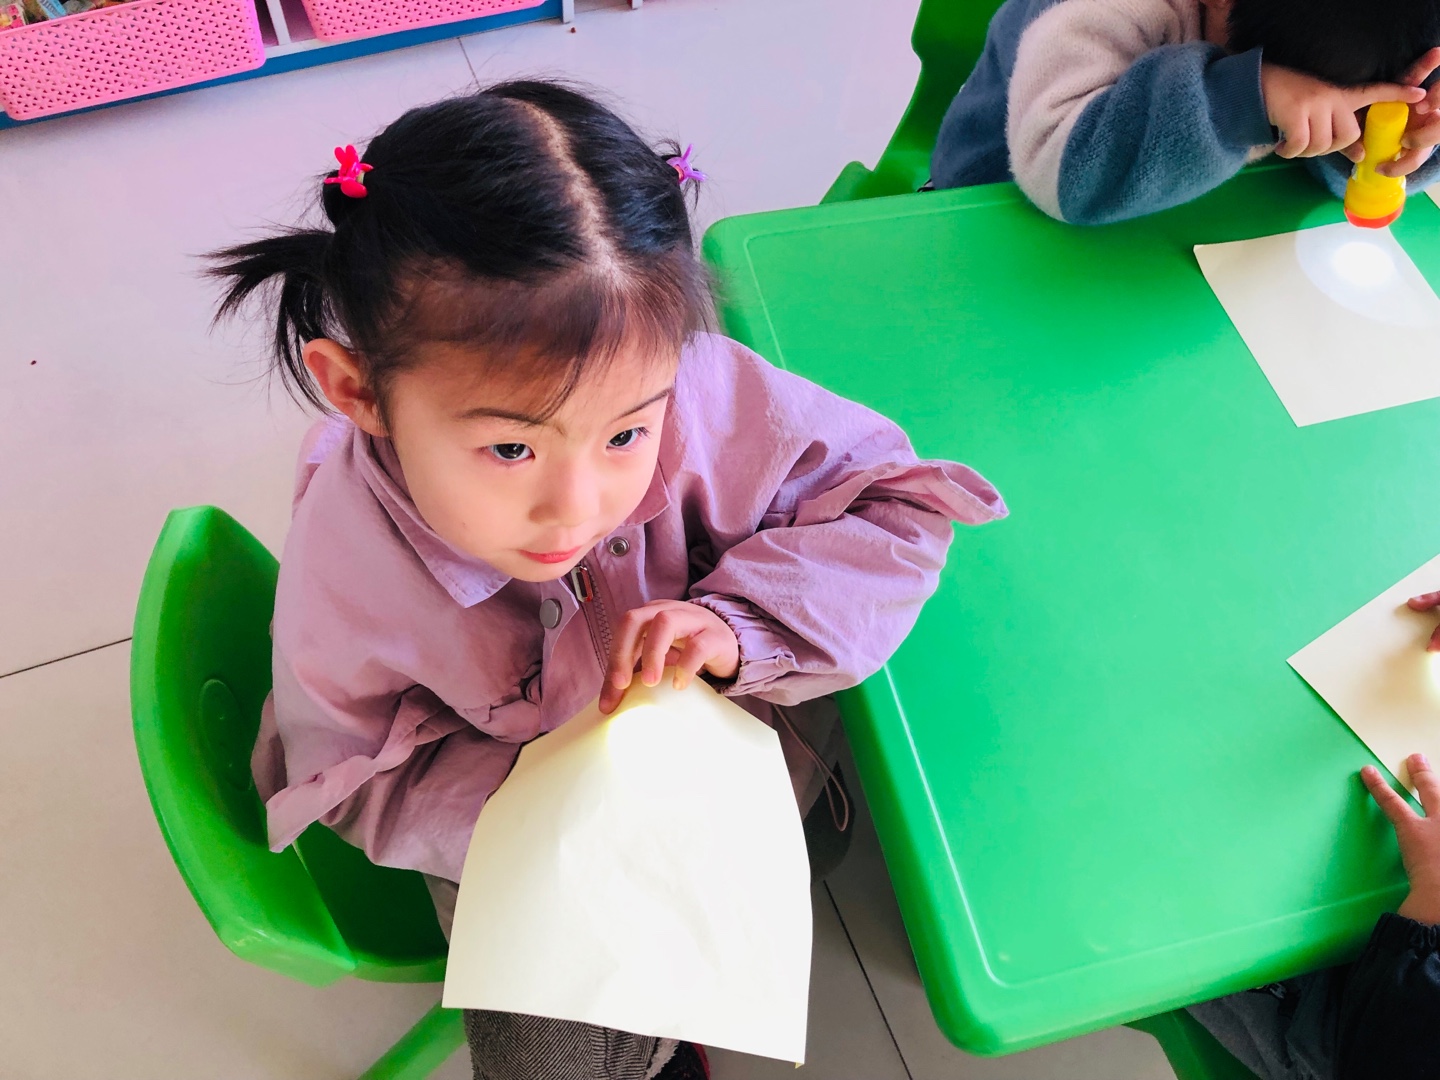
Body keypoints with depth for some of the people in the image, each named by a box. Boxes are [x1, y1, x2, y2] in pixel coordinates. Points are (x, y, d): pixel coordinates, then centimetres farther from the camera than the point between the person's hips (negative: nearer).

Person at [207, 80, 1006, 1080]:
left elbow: (898, 506, -21)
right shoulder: (347, 577, -31)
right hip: (503, 790, -2)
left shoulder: (695, 393, -33)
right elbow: (356, 781, -13)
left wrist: (739, 623, -36)